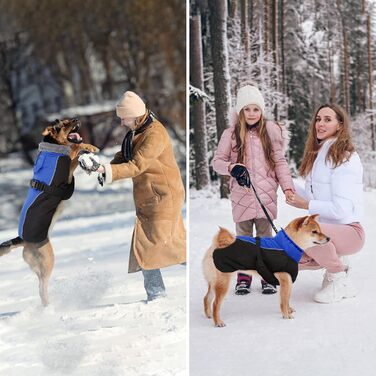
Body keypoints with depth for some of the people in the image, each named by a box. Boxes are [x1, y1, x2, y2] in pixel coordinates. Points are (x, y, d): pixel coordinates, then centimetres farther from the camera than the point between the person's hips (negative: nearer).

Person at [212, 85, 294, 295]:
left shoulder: (271, 131, 1)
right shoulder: (231, 134, 1)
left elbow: (279, 162, 3)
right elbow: (217, 161, 7)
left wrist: (287, 187, -6)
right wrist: (232, 168, -13)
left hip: (266, 194, 0)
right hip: (242, 195, 1)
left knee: (265, 235, 4)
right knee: (244, 236, 7)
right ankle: (244, 276, 16)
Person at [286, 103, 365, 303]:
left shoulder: (345, 158, -13)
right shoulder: (317, 155, 13)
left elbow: (341, 209, -19)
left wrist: (306, 205, -14)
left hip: (348, 230, -8)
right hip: (324, 228, 8)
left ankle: (338, 278, -11)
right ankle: (336, 261, 12)